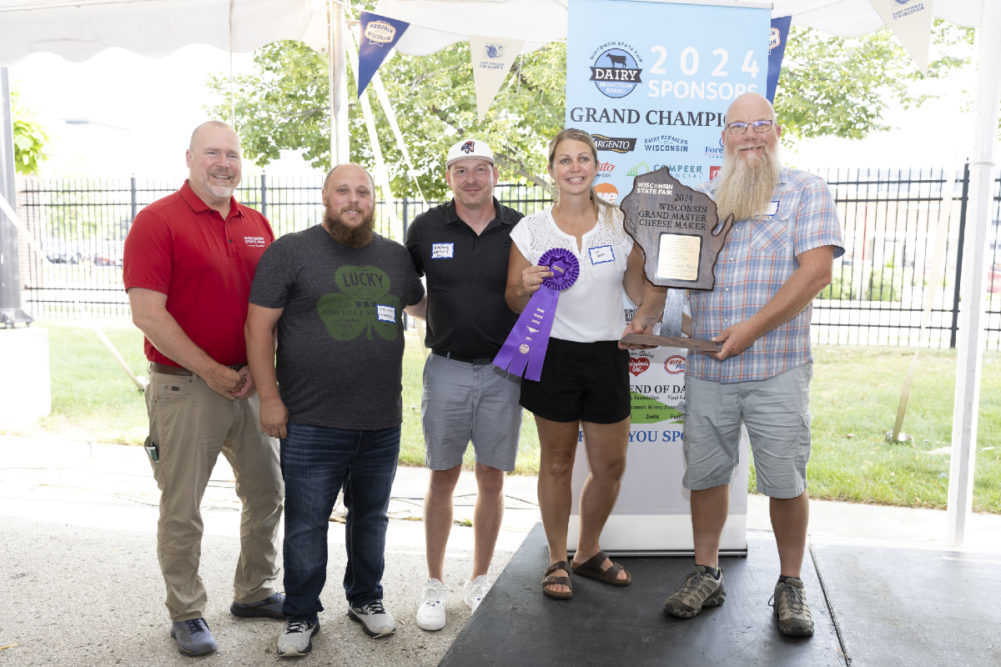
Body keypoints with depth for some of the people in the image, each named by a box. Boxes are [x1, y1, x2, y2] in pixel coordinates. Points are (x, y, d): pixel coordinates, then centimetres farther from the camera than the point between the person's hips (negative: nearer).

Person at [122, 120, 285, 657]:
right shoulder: (157, 221, -7)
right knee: (182, 508, 5)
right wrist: (210, 371, -15)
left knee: (268, 492, 14)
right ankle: (186, 613, 23)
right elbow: (147, 313, -15)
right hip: (184, 387, -6)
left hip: (249, 384, 6)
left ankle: (255, 592, 33)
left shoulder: (256, 225, 10)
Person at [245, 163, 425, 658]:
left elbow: (421, 303, 27)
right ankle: (301, 615, 27)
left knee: (371, 517, 18)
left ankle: (366, 599, 38)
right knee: (306, 524, 7)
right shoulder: (290, 251, -3)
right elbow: (260, 325, -6)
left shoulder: (396, 256, 10)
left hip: (383, 422, 4)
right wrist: (269, 397, -9)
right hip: (311, 423, -4)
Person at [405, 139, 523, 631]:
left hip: (504, 370, 1)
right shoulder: (426, 228, 1)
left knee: (492, 481, 10)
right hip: (447, 367, 0)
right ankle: (435, 584, 23)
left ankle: (480, 580, 27)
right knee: (442, 479, 7)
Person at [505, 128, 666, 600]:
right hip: (554, 354, -2)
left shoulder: (619, 224, 4)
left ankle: (588, 553, 33)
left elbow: (643, 286, 8)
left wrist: (645, 317, -13)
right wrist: (526, 287, -19)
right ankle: (557, 560, 28)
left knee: (610, 465, 9)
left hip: (607, 355, 2)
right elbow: (513, 302, 3)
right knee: (557, 462, 8)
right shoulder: (531, 229, 0)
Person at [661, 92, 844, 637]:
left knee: (785, 482, 4)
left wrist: (753, 327, -16)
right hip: (707, 367, 3)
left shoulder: (805, 190, 3)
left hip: (776, 368, -3)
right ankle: (706, 575, 26)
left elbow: (816, 270, -9)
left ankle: (790, 586, 23)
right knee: (705, 474, 9)